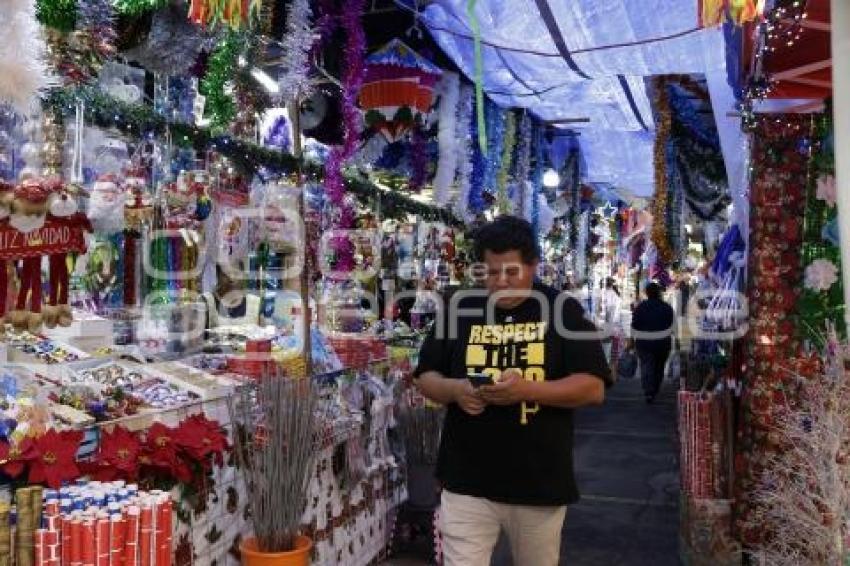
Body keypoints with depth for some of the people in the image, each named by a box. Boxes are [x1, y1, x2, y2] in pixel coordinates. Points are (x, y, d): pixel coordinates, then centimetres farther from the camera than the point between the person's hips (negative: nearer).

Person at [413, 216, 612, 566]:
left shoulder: (563, 310, -3)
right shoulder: (461, 309, 3)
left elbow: (593, 388, -8)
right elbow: (425, 377, 8)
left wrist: (527, 389, -23)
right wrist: (455, 390, -15)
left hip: (540, 483, 0)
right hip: (467, 482, 1)